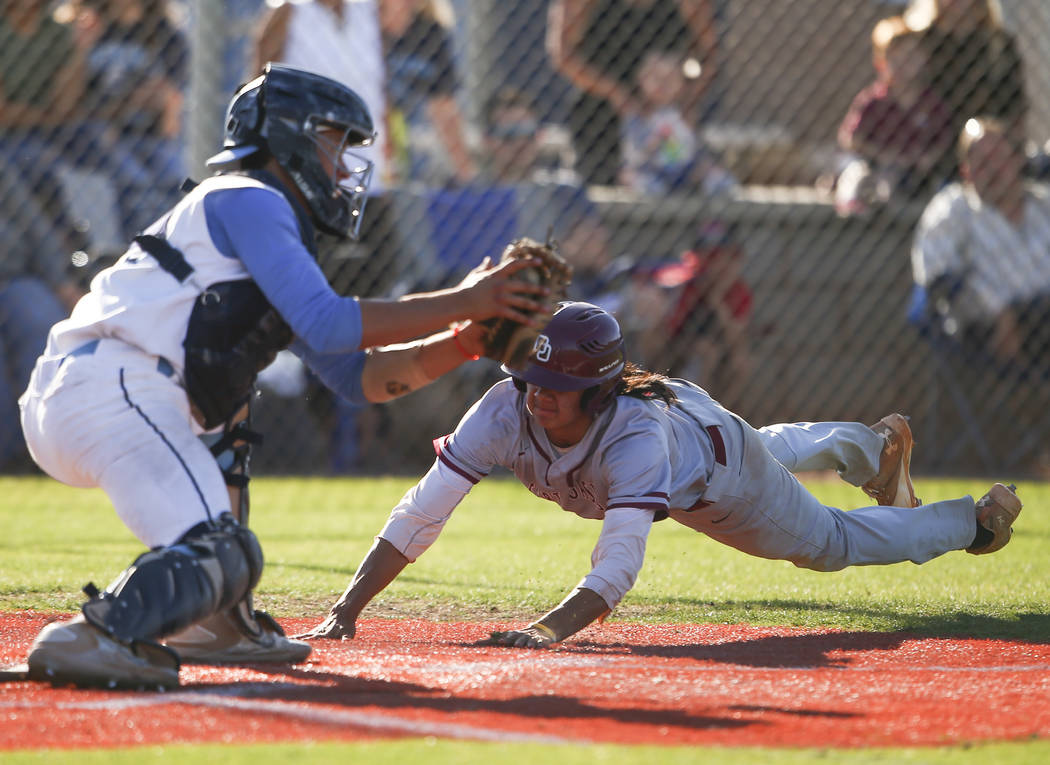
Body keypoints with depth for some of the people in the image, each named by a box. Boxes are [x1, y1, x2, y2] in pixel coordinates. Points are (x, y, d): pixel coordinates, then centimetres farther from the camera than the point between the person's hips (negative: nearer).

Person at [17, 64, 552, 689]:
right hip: (112, 395, -11)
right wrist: (459, 303, -6)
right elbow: (327, 327, -12)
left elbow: (357, 377, 26)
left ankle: (214, 622, 29)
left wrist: (469, 340, 16)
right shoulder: (248, 200, 1)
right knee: (217, 560, -22)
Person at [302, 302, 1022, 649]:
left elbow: (619, 566, -62)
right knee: (784, 450, 36)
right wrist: (346, 610, -53)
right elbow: (420, 514, -43)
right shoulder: (508, 408, -42)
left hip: (713, 446, -5)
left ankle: (977, 519, 46)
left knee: (832, 542, 17)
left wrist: (551, 629, -78)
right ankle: (875, 446, 70)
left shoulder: (634, 432, -52)